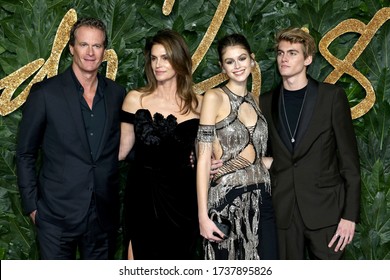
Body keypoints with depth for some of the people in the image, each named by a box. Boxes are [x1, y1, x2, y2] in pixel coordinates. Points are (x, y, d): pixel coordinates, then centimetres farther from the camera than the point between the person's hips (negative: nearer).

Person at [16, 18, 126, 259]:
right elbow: (26, 153, -1)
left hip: (104, 214, 3)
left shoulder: (117, 93, 3)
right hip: (57, 213, -3)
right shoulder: (45, 93, -7)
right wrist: (32, 205, -3)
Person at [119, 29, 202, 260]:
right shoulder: (136, 99, -3)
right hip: (144, 196, -1)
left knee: (180, 256, 13)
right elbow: (121, 149, 1)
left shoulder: (198, 104, -1)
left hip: (182, 197, 1)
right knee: (142, 256, 7)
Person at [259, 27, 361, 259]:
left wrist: (350, 214, -8)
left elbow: (349, 157, -3)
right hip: (283, 212, 3)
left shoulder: (332, 96, -2)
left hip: (325, 209, -2)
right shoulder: (266, 102, 7)